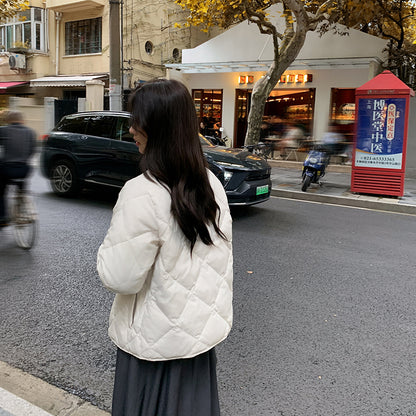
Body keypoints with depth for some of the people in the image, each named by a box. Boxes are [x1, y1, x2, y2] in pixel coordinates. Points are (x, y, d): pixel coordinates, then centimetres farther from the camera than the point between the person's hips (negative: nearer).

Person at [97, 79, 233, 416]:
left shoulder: (143, 194, -26)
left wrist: (111, 244, -5)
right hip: (200, 331, 6)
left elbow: (120, 277, -22)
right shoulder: (211, 184, -4)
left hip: (156, 340, -6)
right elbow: (221, 256, 5)